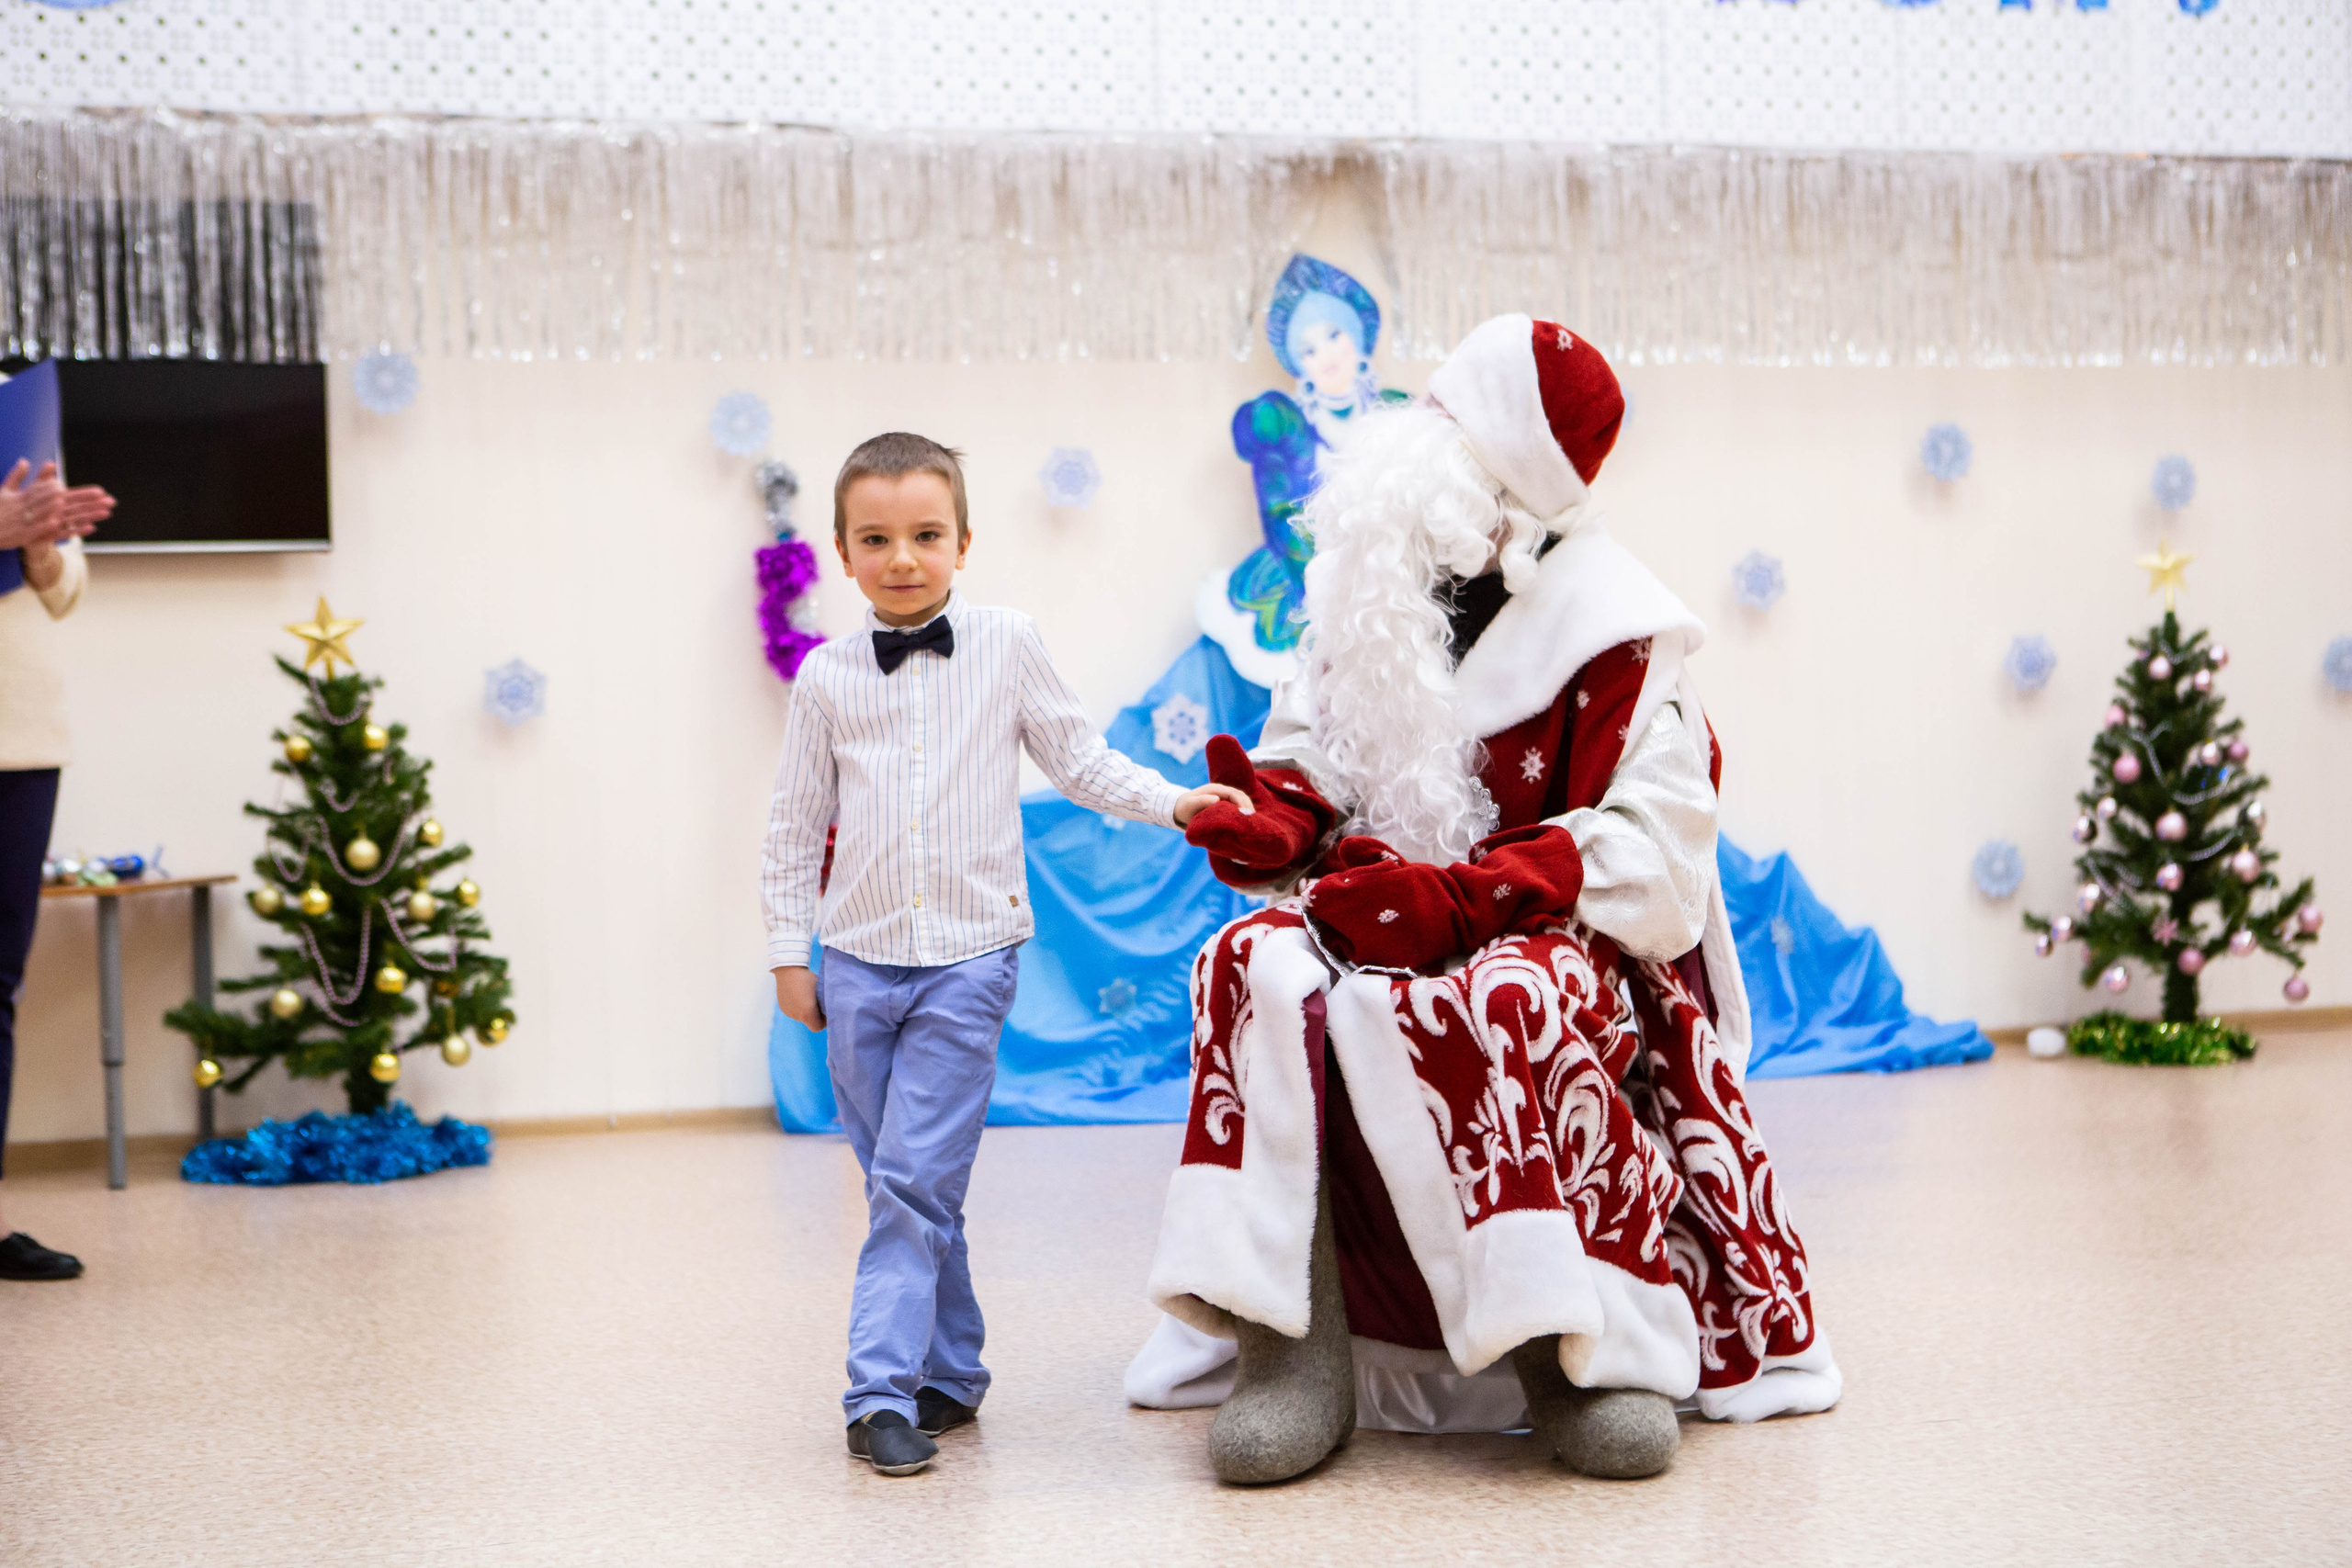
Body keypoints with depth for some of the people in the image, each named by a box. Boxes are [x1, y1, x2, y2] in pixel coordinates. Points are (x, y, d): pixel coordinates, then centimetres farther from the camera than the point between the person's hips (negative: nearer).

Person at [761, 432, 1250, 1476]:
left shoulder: (1007, 648, -1)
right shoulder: (827, 677, 3)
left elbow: (1079, 760, 8)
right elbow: (797, 823, 10)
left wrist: (1177, 802, -4)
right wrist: (789, 950, 10)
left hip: (967, 961, -3)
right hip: (858, 961, 3)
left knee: (915, 1182, -11)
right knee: (902, 1185, 9)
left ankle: (884, 1390, -7)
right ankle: (950, 1373, 22)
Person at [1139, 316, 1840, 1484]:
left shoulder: (1608, 631, -8)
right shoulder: (1363, 592, 8)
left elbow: (1648, 840, -14)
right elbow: (1315, 749, 12)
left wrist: (1458, 896, -26)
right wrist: (1281, 817, -14)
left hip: (1561, 937, -4)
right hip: (1392, 908, 5)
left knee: (1500, 1003, -40)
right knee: (1257, 968, -28)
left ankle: (1587, 1345, -24)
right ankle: (1291, 1345, -28)